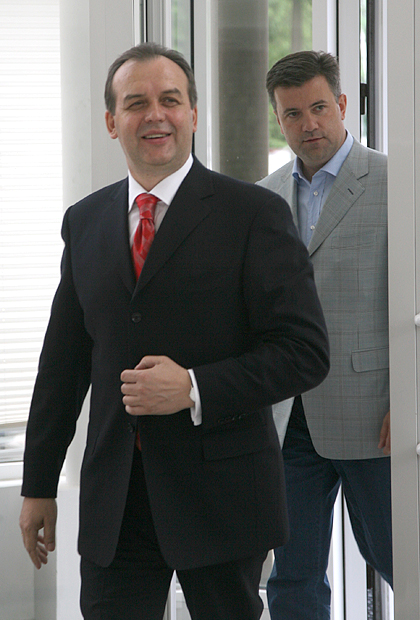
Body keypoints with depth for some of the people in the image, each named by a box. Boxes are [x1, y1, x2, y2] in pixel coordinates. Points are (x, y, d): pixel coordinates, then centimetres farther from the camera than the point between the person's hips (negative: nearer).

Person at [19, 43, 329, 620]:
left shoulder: (254, 214, -5)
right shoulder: (85, 222, 11)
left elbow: (306, 351, -9)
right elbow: (64, 359, 14)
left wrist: (195, 389, -20)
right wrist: (40, 485, 14)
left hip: (220, 494, -3)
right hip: (113, 502, 3)